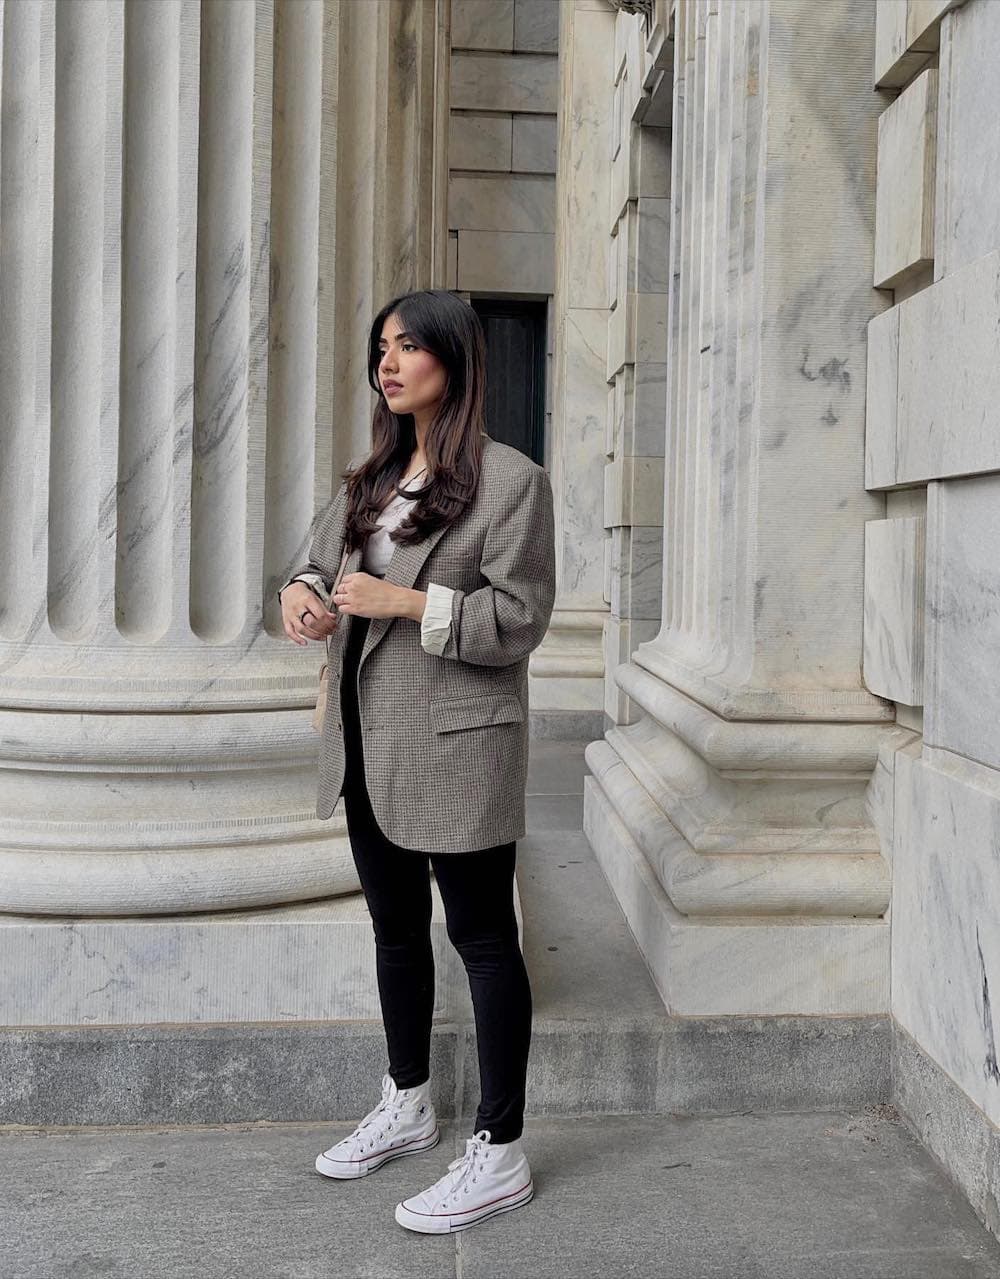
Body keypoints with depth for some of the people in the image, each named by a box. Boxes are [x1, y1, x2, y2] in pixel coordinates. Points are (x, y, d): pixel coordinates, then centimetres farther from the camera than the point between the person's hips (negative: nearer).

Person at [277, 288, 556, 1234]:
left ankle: (500, 1155, 13)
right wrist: (302, 591, -5)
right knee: (395, 927, 19)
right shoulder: (371, 479, 13)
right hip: (368, 741, 8)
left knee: (482, 939, 1)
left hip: (455, 747, -8)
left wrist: (408, 603, -22)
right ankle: (407, 1106, 38)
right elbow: (320, 556, 19)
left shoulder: (510, 480, -9)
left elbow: (520, 620, -14)